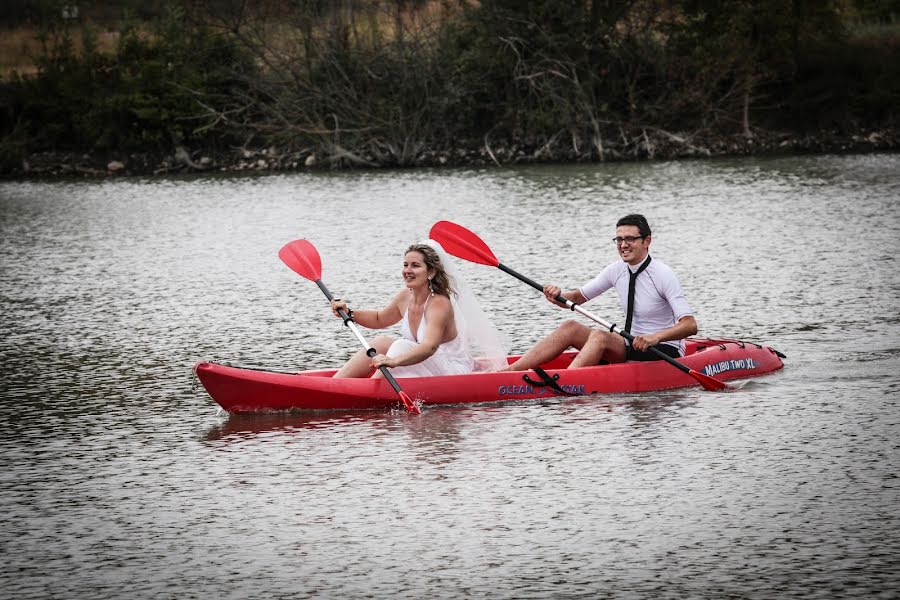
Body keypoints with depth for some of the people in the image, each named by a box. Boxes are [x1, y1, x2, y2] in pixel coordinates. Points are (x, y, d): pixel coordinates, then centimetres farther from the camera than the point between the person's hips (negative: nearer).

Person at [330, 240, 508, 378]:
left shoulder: (439, 304, -23)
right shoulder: (405, 297, 2)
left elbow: (429, 347, -39)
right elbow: (379, 319, 23)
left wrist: (395, 361, -54)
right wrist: (349, 313, 7)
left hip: (453, 373, -8)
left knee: (402, 346, -25)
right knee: (382, 342, -6)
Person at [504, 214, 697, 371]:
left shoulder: (663, 275, -15)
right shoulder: (617, 270, 4)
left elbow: (690, 325, -22)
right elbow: (578, 297, 11)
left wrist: (656, 337, -39)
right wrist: (558, 296, -13)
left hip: (665, 351, -7)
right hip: (633, 345, 7)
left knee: (600, 336, -29)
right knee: (570, 328, -10)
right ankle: (509, 371, -20)